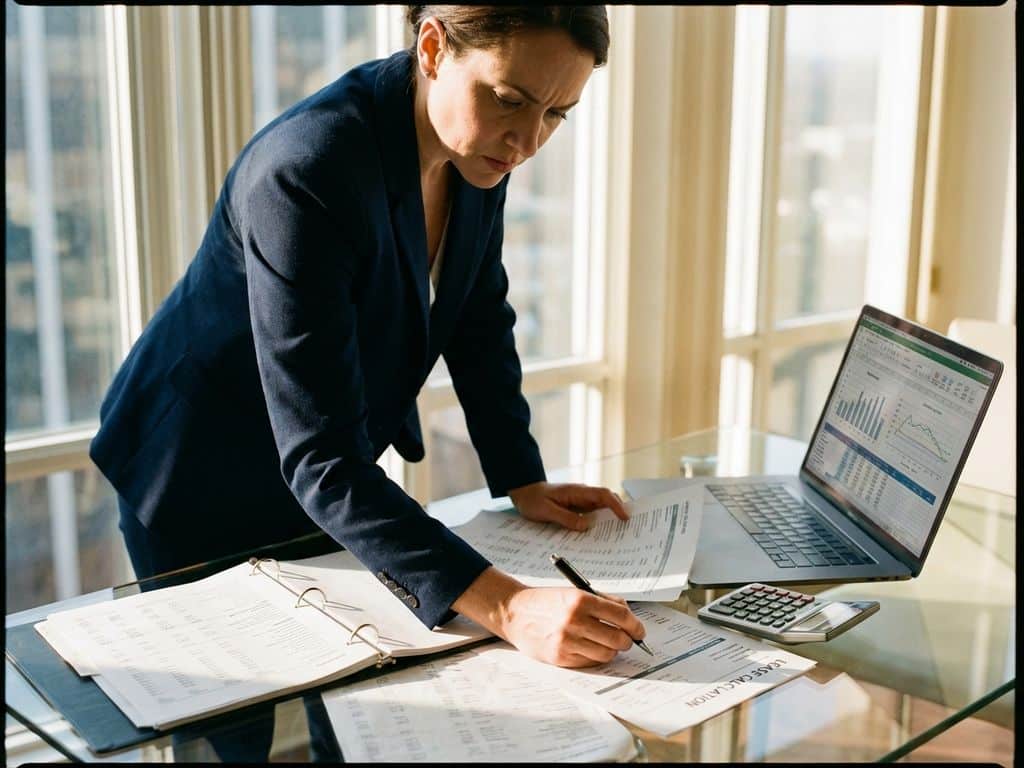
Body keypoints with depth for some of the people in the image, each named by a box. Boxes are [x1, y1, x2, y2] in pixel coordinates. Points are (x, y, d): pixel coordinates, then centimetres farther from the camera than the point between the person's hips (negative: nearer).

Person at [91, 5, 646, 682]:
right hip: (203, 482, -6)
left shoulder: (481, 145, -13)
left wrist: (523, 482, -7)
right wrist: (506, 606, -48)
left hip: (329, 476, 7)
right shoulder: (304, 174, -36)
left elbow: (480, 320, 1)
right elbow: (322, 461, -40)